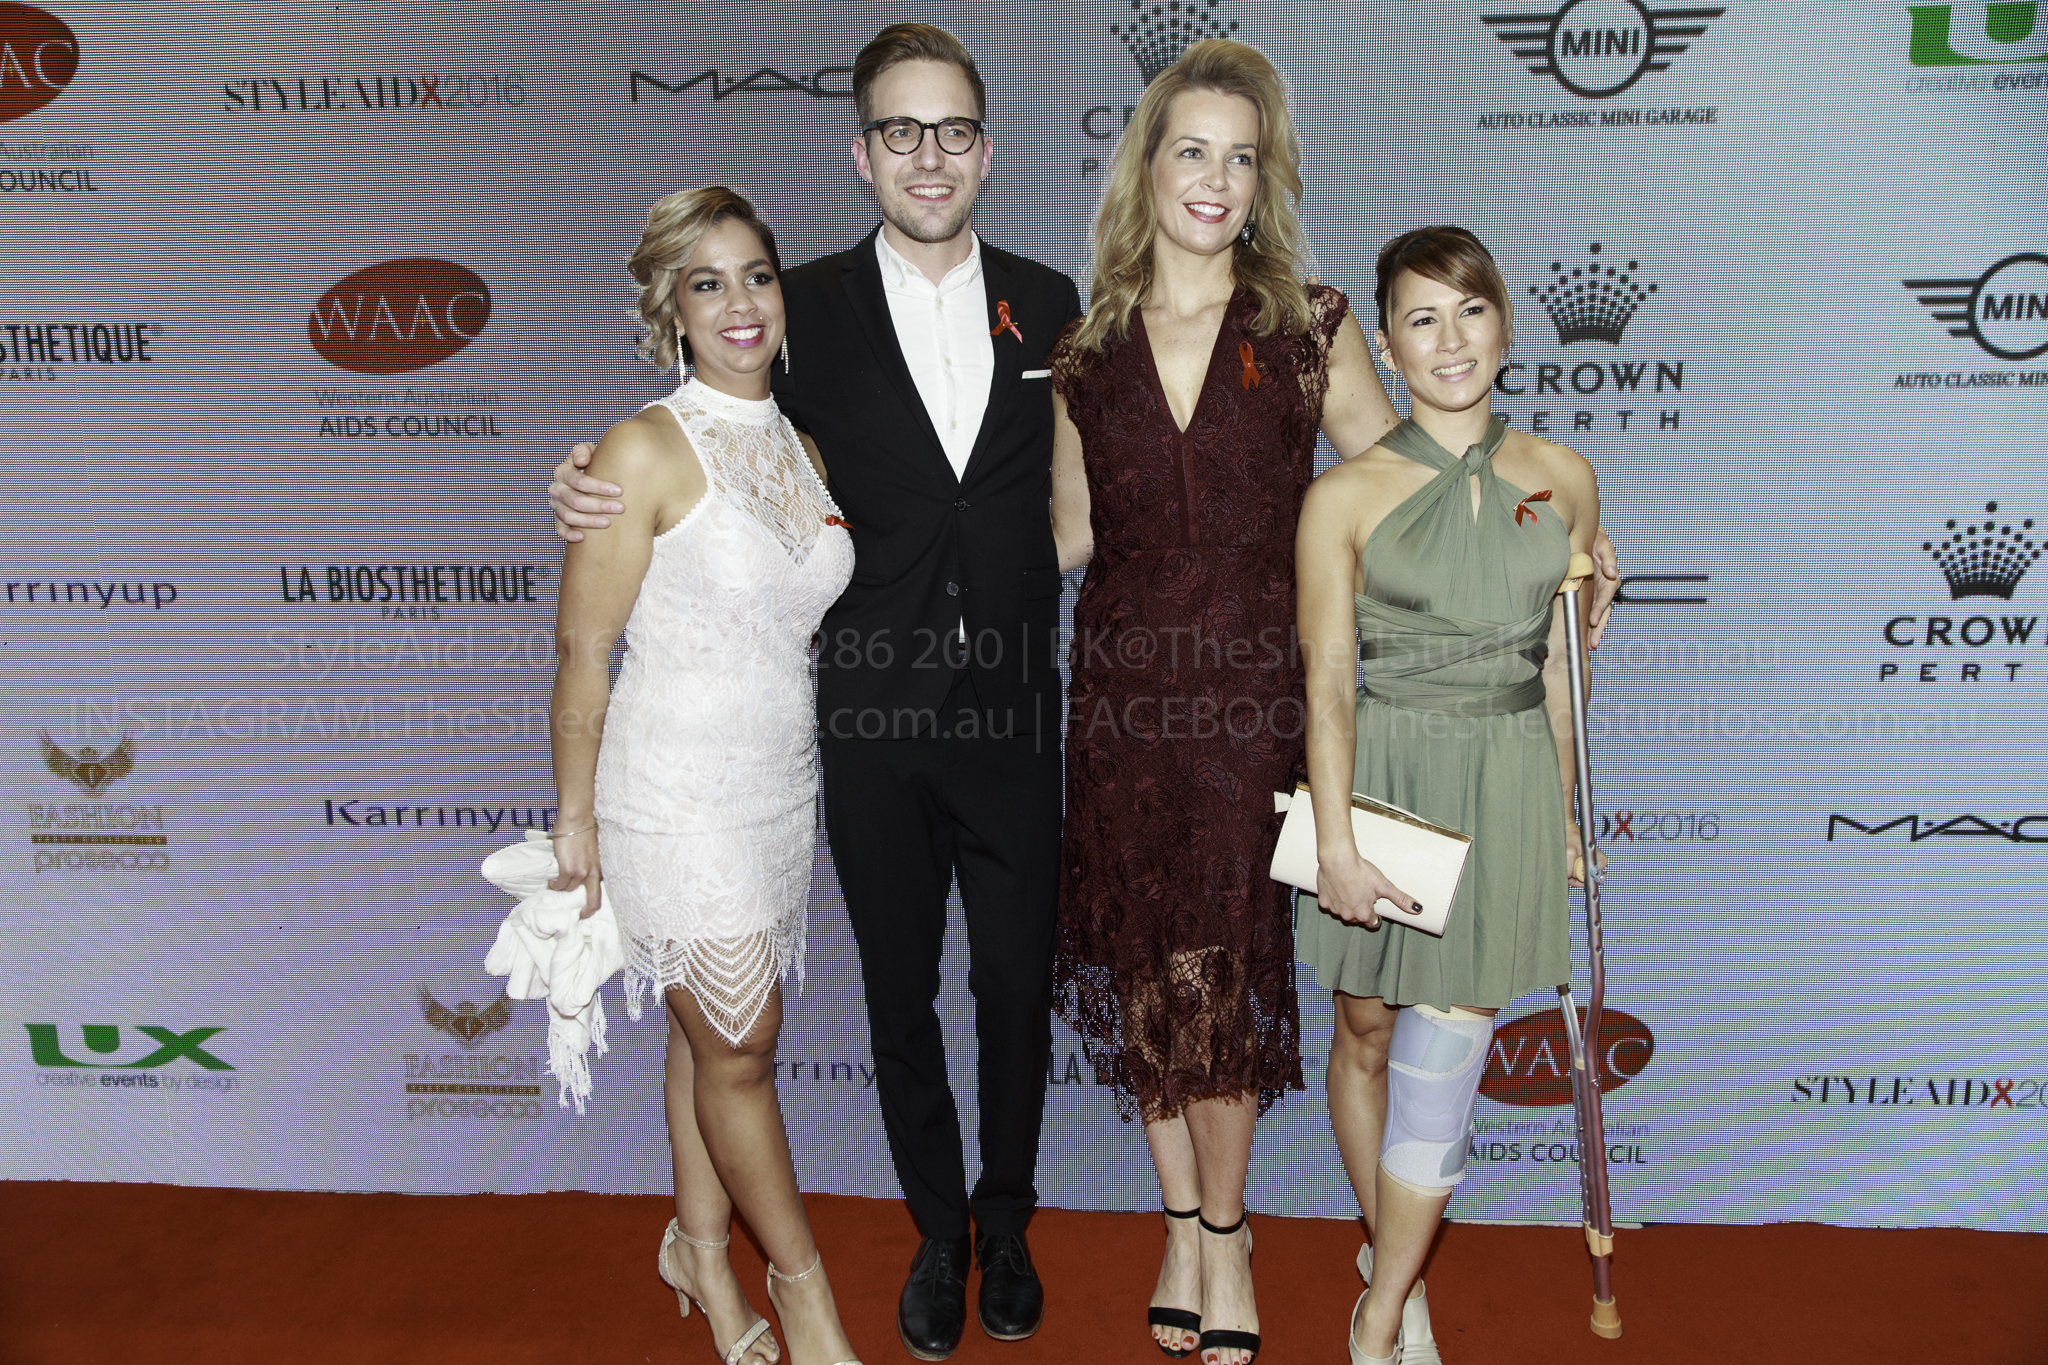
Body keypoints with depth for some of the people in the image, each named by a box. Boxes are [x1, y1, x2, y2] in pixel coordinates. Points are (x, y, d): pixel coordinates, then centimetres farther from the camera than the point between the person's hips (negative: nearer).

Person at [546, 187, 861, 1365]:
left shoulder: (801, 448, 7)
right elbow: (584, 649, -11)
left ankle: (701, 1247, 38)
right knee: (741, 1043, 5)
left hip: (783, 783, 6)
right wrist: (575, 817, -7)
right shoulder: (647, 449, -14)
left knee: (713, 1030, 18)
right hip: (678, 791, -6)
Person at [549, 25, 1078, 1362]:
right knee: (903, 997, 14)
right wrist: (597, 493, -13)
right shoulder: (808, 305, -1)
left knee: (1018, 987, 12)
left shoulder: (1045, 301, 5)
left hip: (1016, 716, 1)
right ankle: (940, 1233, 37)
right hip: (875, 722, -1)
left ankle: (1008, 1220, 37)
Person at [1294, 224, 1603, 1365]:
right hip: (1383, 775, -1)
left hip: (1506, 786, 1)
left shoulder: (1563, 479, 4)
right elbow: (1328, 680, -9)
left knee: (1445, 1057, -2)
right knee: (1367, 1031, 13)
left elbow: (1559, 663, 11)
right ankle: (1391, 1257, 37)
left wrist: (1562, 809, 14)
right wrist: (1335, 842, -16)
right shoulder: (1346, 495, -5)